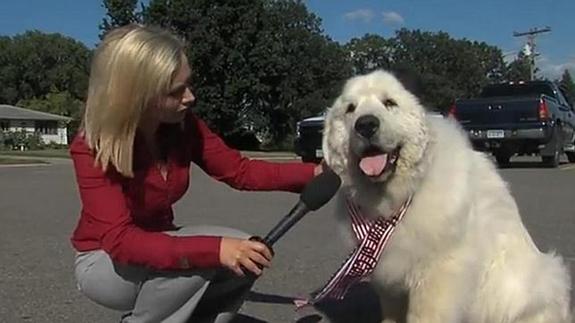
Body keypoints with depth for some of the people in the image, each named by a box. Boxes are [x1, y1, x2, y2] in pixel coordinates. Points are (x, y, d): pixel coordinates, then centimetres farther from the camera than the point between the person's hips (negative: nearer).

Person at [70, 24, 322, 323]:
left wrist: (314, 173, -21)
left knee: (248, 258, -15)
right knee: (198, 256, -31)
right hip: (103, 261, -5)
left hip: (159, 245, 6)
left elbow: (239, 171, -9)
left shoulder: (183, 124, -13)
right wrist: (214, 249, -45)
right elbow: (120, 240, -36)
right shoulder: (92, 147, -27)